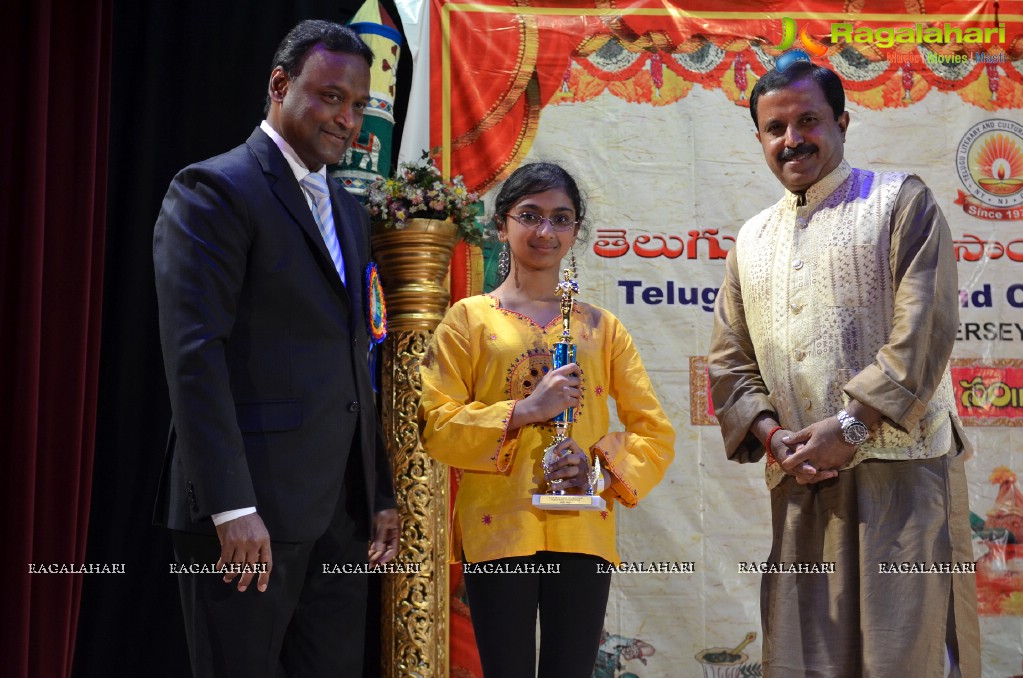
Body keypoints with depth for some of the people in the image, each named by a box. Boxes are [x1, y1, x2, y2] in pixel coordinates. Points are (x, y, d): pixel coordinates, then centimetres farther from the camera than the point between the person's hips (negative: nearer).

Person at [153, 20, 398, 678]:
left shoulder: (351, 213, 18)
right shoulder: (215, 190, -7)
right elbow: (194, 353, -16)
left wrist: (381, 493, 16)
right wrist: (232, 507, -22)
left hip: (342, 510, 8)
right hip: (252, 506, -7)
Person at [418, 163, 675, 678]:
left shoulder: (601, 327, 12)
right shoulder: (470, 318, 6)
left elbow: (655, 431, 10)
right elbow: (435, 425, -2)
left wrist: (600, 462, -9)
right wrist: (524, 411, -14)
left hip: (583, 532, 2)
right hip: (498, 528, -2)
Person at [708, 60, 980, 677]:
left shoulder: (901, 201, 4)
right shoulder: (753, 240, 19)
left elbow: (925, 326, -8)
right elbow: (731, 360, 16)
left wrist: (852, 425, -15)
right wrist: (771, 435, -2)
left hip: (903, 469, -5)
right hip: (801, 482, 5)